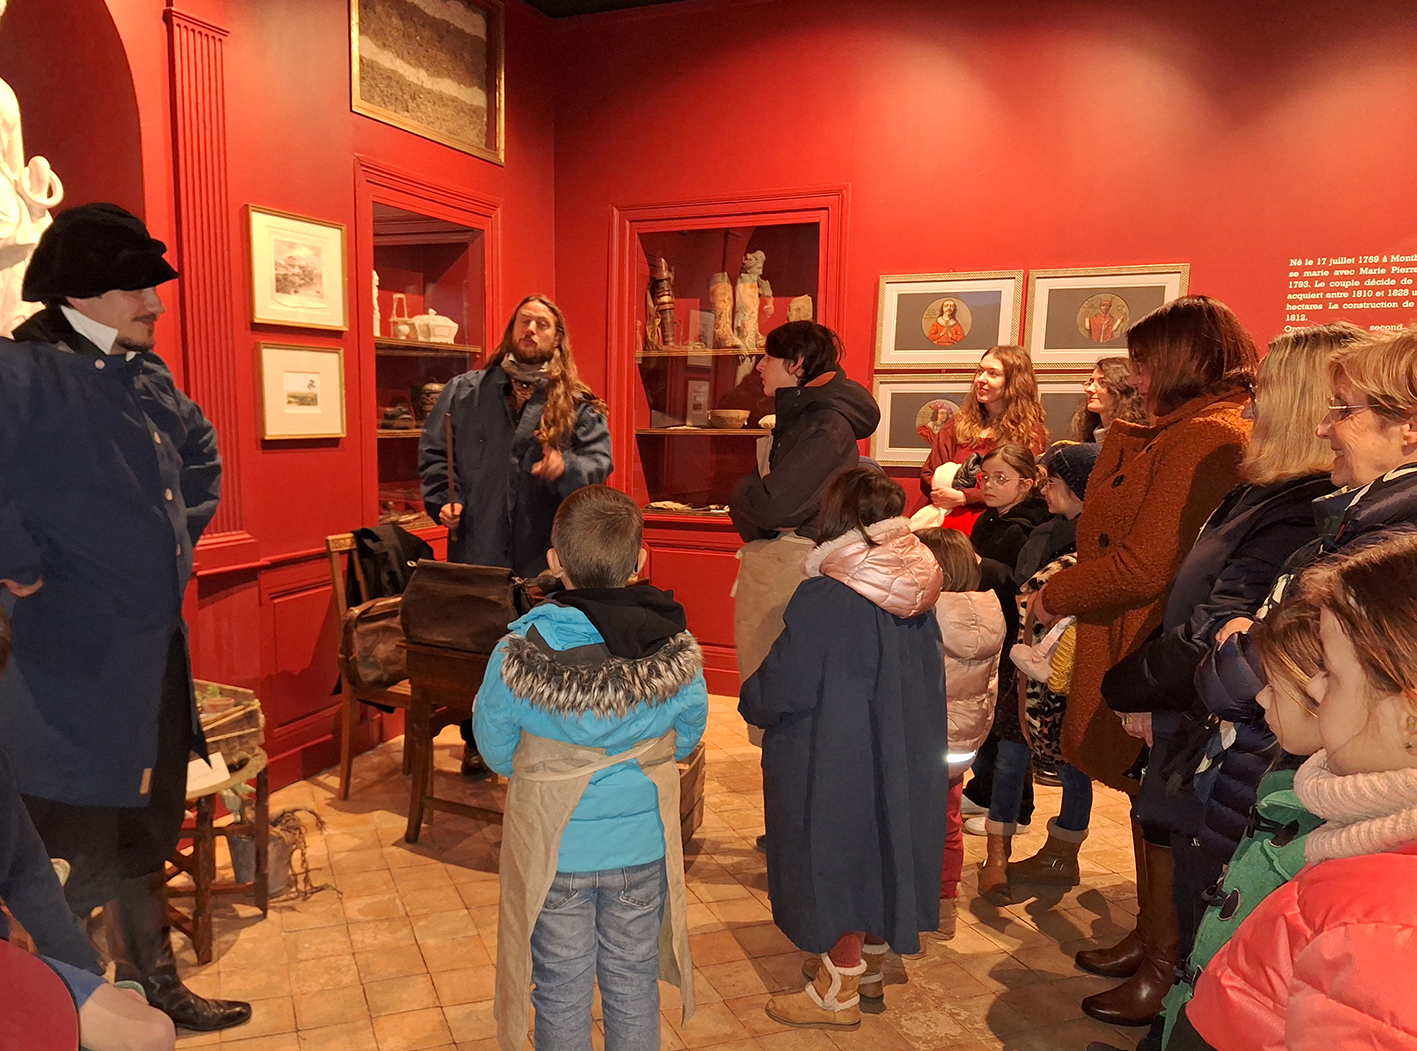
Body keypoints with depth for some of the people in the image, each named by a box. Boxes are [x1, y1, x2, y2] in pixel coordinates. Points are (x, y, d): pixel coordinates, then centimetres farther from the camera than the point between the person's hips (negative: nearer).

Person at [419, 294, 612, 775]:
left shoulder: (579, 404, 5)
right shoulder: (464, 391, 10)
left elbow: (600, 460, -2)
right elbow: (432, 451, 12)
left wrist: (566, 469, -22)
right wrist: (442, 502, -3)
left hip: (545, 553, -1)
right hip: (476, 547, 1)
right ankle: (476, 741, 27)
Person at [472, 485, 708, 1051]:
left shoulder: (517, 657, -23)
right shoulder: (677, 651, -18)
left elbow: (496, 752, -7)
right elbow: (686, 737, -1)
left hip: (554, 851, -1)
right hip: (643, 848, 2)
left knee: (562, 993, 20)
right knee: (633, 984, 22)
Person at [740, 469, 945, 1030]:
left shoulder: (824, 598, -25)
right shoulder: (915, 593, -4)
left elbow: (781, 690, -20)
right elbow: (926, 679, 7)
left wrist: (750, 699, 2)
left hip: (837, 763, -7)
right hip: (906, 754, 7)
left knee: (837, 862, 10)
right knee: (882, 850, 23)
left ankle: (838, 993, 26)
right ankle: (869, 963, 42)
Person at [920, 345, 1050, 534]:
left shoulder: (1031, 432, 7)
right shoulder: (958, 424, 21)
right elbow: (928, 475, 16)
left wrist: (962, 497, -14)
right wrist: (943, 494, -7)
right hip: (947, 512, 3)